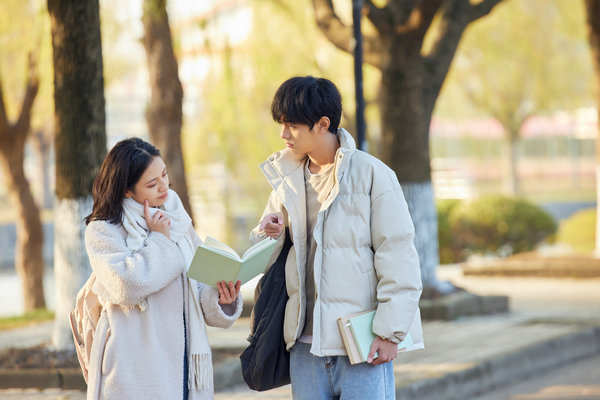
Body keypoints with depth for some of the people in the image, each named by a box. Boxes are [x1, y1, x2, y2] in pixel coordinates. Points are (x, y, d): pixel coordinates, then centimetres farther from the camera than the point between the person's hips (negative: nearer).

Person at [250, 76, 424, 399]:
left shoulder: (372, 174, -6)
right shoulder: (288, 179, 11)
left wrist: (390, 331, -12)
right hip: (306, 341, 5)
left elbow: (398, 257, -8)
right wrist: (267, 235, -3)